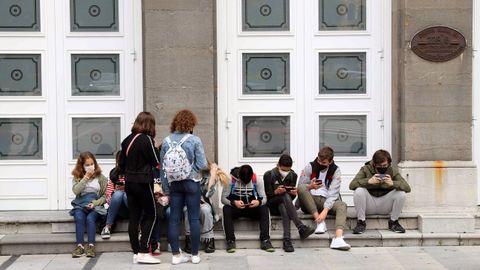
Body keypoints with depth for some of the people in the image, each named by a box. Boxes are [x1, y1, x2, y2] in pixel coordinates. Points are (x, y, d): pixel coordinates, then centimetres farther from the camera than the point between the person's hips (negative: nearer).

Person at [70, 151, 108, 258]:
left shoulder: (100, 177, 8)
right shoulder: (77, 177, 11)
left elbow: (105, 196, 4)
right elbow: (76, 191, -8)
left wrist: (95, 203, -13)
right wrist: (86, 177, -10)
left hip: (95, 205, -1)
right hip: (80, 205, 1)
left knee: (90, 218, -31)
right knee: (79, 218, -30)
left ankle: (91, 246, -35)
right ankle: (79, 246, -32)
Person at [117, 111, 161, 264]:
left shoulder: (127, 140, 7)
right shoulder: (147, 139, -13)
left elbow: (121, 163, 12)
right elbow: (156, 162, -8)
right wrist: (157, 150, 8)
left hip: (129, 183, 7)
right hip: (143, 182, -7)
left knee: (133, 217, 7)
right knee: (150, 216, 2)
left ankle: (136, 253, 11)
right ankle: (143, 252, -5)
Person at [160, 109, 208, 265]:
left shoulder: (166, 141, -2)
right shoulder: (195, 140, -12)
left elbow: (162, 167, 2)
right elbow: (202, 165, -14)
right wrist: (207, 165, 9)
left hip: (174, 184, 3)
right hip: (191, 183, -3)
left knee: (174, 219, 7)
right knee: (194, 219, 5)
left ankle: (176, 255, 10)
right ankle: (195, 255, 10)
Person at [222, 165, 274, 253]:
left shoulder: (256, 181, -6)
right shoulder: (231, 180, -11)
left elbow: (264, 198, -7)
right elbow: (223, 198, -12)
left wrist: (259, 202, -32)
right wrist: (233, 202, -33)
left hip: (251, 208, 2)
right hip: (235, 208, -1)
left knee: (264, 209, -28)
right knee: (226, 209, -34)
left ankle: (265, 240, -28)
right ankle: (230, 241, -33)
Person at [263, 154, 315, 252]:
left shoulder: (293, 175, 8)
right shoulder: (269, 175, -1)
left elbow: (292, 198, 6)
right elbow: (267, 195, -5)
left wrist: (294, 193, -18)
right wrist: (275, 192, -26)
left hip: (284, 204, 3)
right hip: (272, 206, -2)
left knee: (283, 208, -38)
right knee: (285, 196, -36)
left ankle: (287, 240, -51)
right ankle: (301, 228, -47)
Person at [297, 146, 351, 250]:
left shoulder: (335, 170, -1)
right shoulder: (310, 167, 0)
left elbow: (333, 193, -12)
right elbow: (300, 188, -3)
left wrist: (325, 210, -27)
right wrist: (310, 187, -27)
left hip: (326, 201, 0)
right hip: (310, 201, 0)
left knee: (342, 205, -29)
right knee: (301, 187, -29)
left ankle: (338, 238, -53)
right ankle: (320, 222, -30)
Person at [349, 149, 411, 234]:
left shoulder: (393, 171, -3)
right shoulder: (366, 169, -8)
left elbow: (407, 188, -15)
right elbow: (352, 185, -22)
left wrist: (392, 183, -34)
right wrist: (369, 181, -37)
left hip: (385, 207, 2)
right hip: (369, 207, -1)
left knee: (401, 193, -23)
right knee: (359, 191, -30)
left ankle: (393, 222, -2)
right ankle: (361, 222, -13)